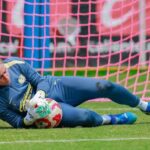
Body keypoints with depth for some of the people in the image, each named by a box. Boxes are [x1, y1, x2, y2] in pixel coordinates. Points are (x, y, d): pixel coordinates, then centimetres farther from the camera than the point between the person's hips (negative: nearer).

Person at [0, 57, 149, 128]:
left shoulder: (13, 64, -13)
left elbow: (40, 80, -6)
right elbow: (18, 123, -11)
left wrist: (39, 95, -28)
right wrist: (30, 119, -34)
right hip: (47, 107, -3)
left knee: (104, 86, -9)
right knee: (84, 116, -31)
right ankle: (111, 119, 4)